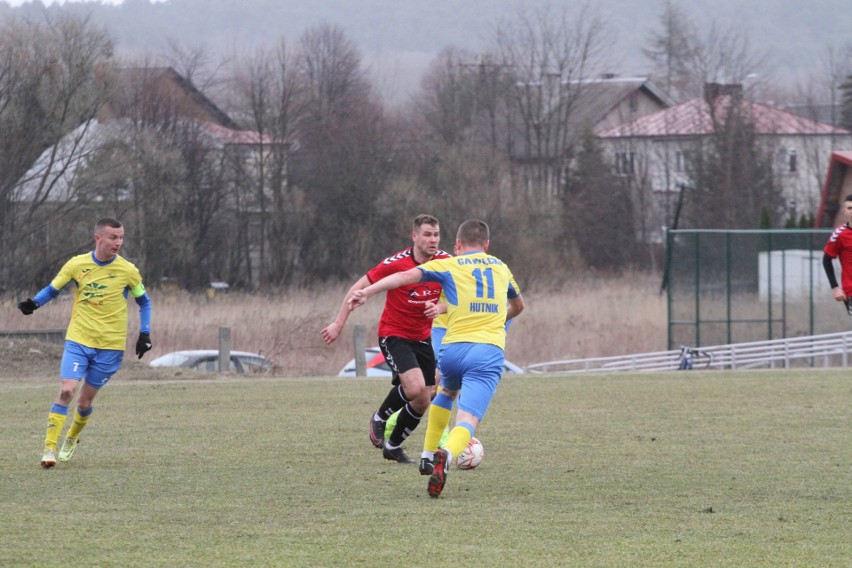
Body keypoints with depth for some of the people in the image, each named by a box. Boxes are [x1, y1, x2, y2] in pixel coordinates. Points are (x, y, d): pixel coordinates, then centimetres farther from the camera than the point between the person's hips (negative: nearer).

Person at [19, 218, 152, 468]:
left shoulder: (128, 271, -4)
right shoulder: (77, 265, -4)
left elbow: (144, 301, 11)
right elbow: (52, 289, 8)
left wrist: (144, 334, 2)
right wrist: (33, 303, -11)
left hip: (110, 346, 0)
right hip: (78, 340, 0)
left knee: (85, 401, 5)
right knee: (66, 390, -17)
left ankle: (72, 438, 36)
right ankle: (49, 447, -12)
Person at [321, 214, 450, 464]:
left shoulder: (444, 262, -6)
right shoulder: (396, 263, -19)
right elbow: (359, 288, -10)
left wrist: (439, 308, -18)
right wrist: (339, 323, -9)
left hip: (423, 337, 6)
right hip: (394, 334, -6)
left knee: (422, 402, 4)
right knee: (416, 388, -25)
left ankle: (393, 445, 26)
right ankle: (380, 418, 4)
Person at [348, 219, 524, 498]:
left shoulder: (449, 265, 10)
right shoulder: (501, 268, 22)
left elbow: (406, 276, -6)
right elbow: (518, 305, 41)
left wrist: (366, 292, -11)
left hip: (453, 348, 0)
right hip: (490, 352, 0)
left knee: (446, 393, 34)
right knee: (467, 421, -13)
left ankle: (428, 457, 37)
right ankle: (446, 455, -45)